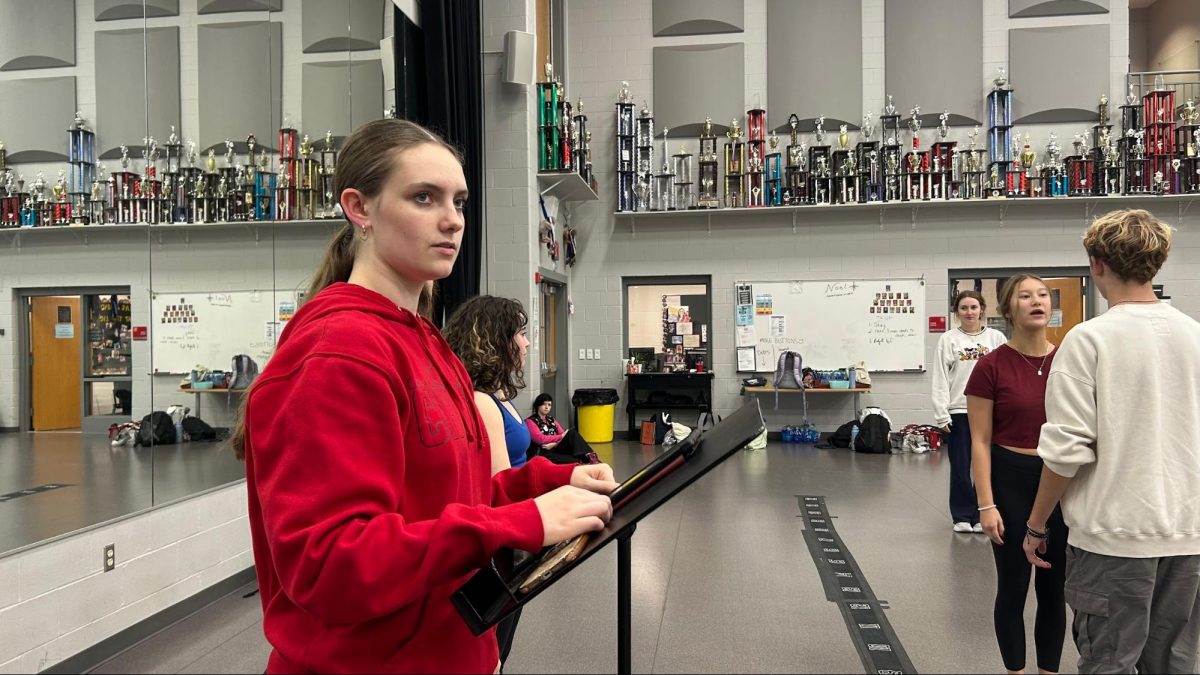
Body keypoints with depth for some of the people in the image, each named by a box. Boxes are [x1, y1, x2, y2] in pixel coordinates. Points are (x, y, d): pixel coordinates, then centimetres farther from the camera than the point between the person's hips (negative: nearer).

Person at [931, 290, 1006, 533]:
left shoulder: (996, 338, 4)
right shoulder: (948, 339, 3)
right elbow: (940, 379, 0)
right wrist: (942, 414, -6)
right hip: (958, 411, -1)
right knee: (960, 467, 5)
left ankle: (981, 516, 19)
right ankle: (962, 517, 17)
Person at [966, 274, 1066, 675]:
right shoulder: (991, 367, -10)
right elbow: (980, 442, -8)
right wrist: (986, 505, -12)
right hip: (1011, 479, -3)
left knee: (1054, 587, 13)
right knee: (1014, 585, 8)